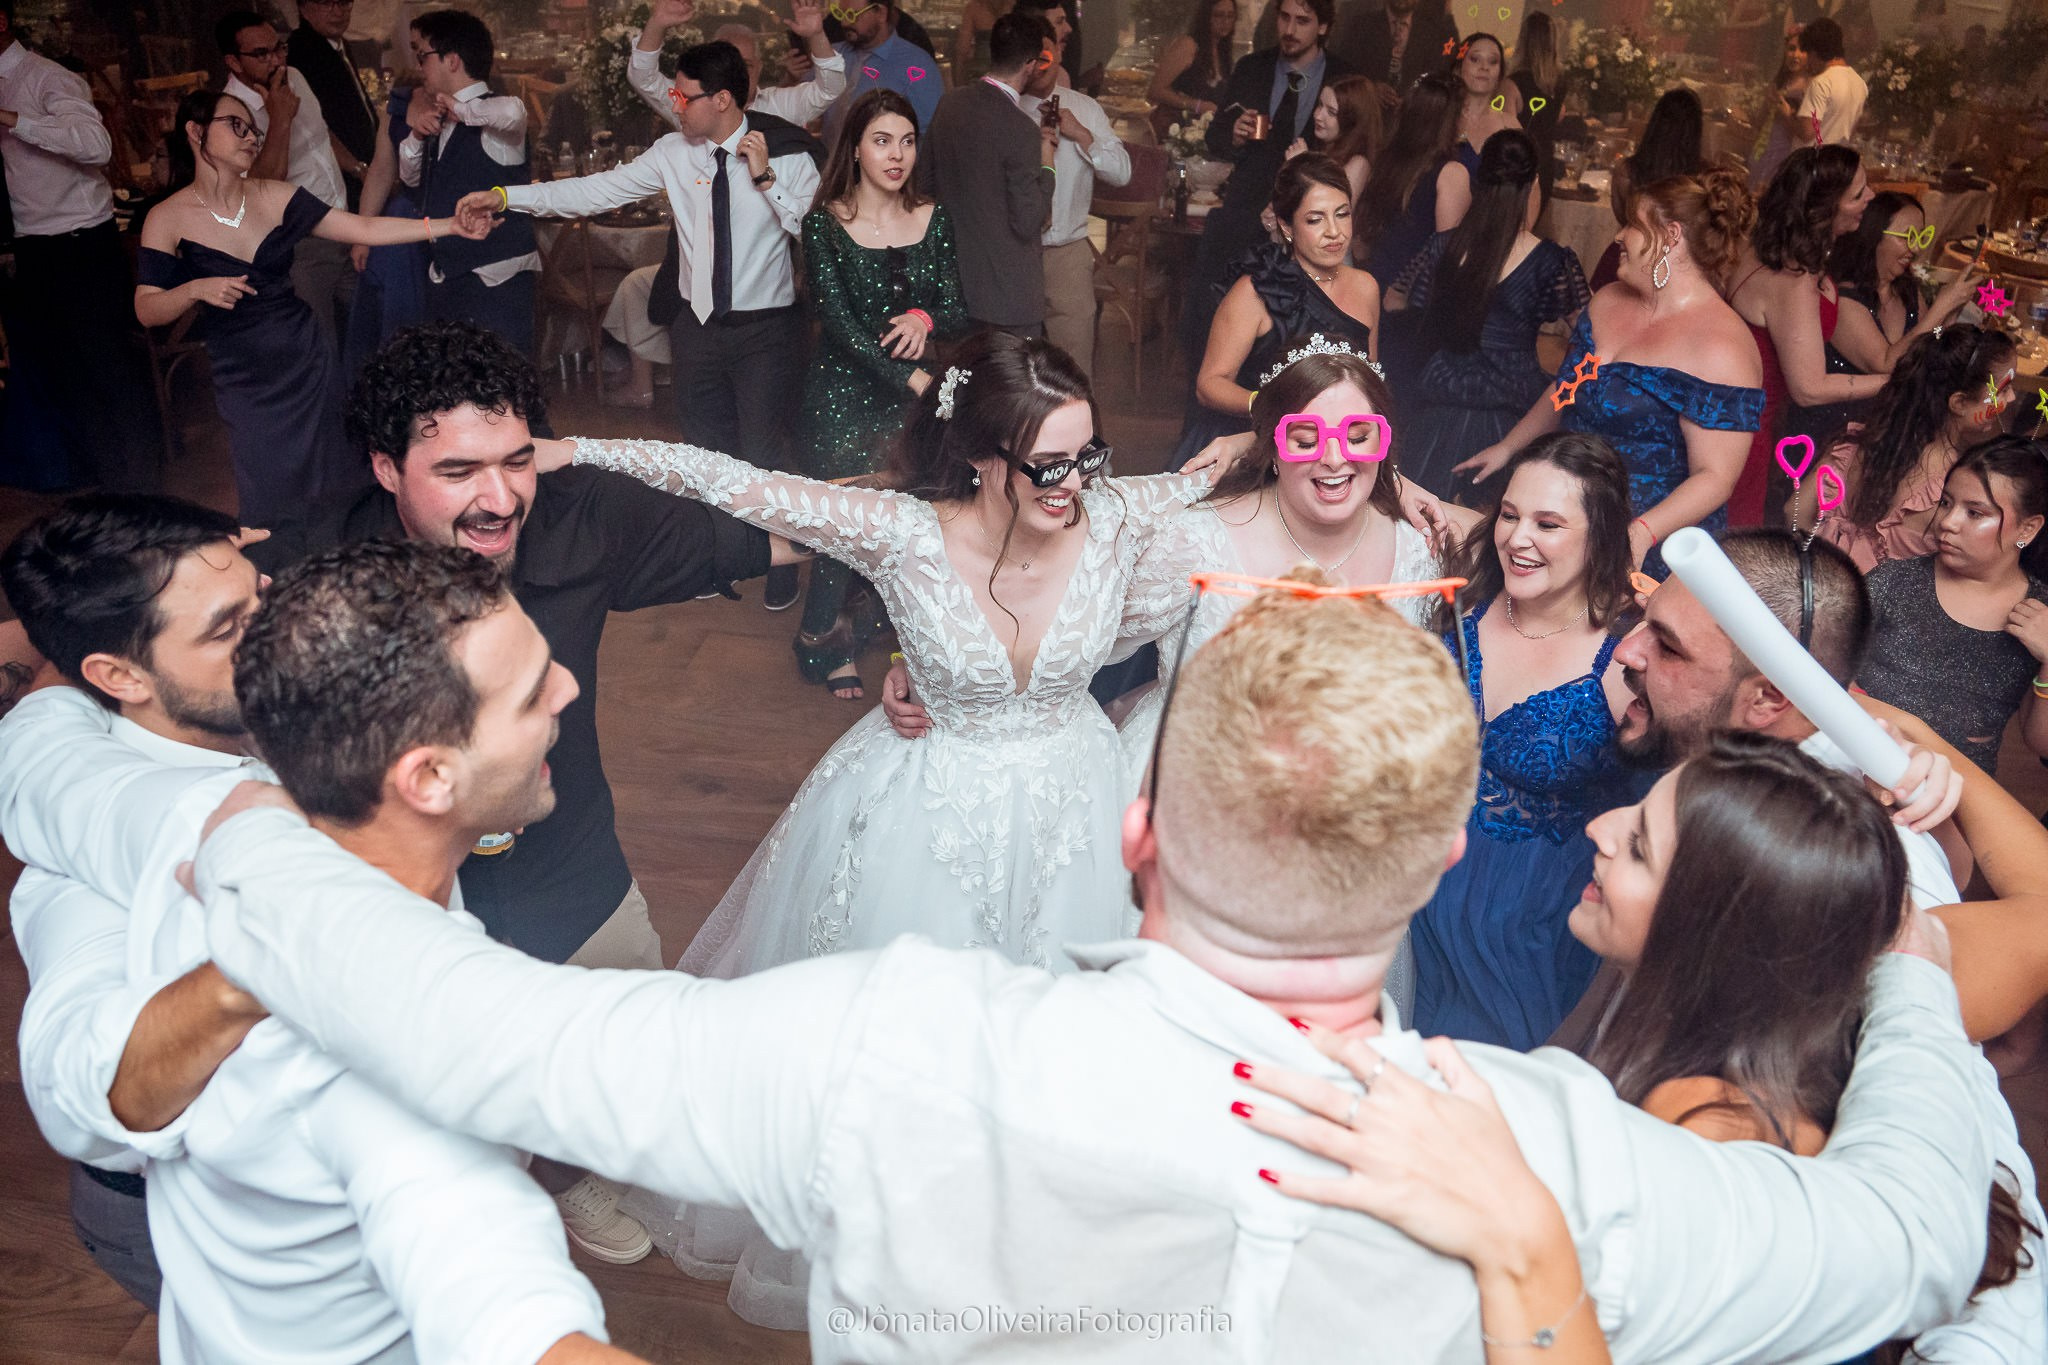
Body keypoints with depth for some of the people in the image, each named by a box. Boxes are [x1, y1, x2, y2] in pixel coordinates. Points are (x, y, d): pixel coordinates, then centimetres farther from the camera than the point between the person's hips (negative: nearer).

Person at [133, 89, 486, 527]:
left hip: (307, 361, 3)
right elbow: (146, 310, -9)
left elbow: (364, 229, -3)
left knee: (338, 484, 5)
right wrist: (196, 290, -28)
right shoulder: (168, 219, -6)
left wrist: (447, 226, -12)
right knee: (274, 504, 1)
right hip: (242, 382, -3)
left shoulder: (275, 197, 1)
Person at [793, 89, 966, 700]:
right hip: (843, 393, -3)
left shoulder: (933, 219, 4)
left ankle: (870, 621, 23)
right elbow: (837, 320, -14)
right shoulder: (826, 224, -7)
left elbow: (957, 311, 3)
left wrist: (925, 319, -22)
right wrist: (914, 380, -22)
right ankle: (826, 644, 15)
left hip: (918, 389, 4)